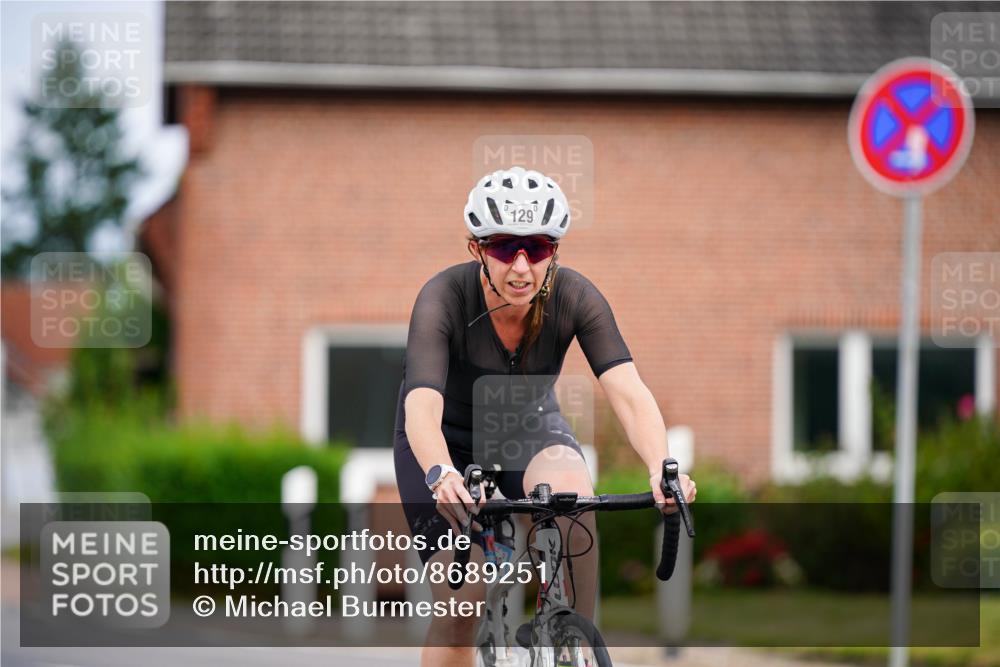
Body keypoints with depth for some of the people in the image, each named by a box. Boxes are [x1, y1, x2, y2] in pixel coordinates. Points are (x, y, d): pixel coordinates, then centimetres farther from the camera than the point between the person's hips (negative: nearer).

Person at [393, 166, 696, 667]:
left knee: (575, 499, -32)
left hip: (529, 426, 2)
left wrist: (661, 470, -54)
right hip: (448, 440, -1)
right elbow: (422, 408, -44)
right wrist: (441, 476, -65)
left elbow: (629, 392, -35)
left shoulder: (574, 298, -25)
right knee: (460, 602, -13)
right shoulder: (444, 298, -31)